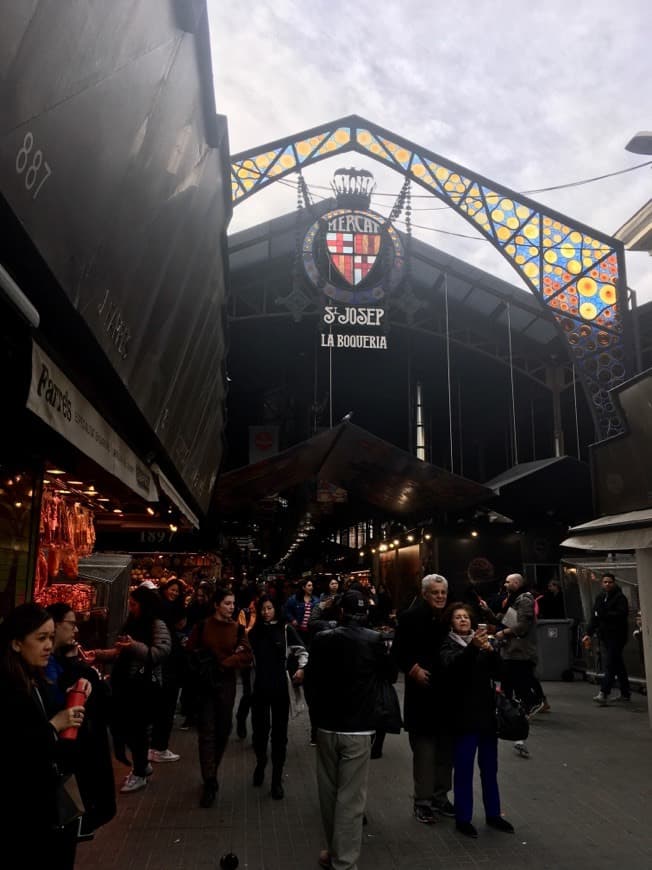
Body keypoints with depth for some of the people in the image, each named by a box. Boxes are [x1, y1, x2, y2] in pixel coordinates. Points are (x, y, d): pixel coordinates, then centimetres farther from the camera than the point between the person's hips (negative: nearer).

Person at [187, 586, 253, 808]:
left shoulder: (237, 628, 1)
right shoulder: (202, 626, -2)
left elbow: (247, 656, -4)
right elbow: (191, 651, 0)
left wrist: (224, 663, -15)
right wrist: (207, 662, -12)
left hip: (227, 683, 2)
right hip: (205, 682, -2)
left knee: (223, 729, 8)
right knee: (207, 731, -5)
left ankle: (211, 773, 28)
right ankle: (209, 782, -1)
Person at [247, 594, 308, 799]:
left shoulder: (285, 629, -3)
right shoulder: (254, 632, 6)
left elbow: (302, 651, -5)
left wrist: (301, 668, -21)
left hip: (280, 687, -2)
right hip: (259, 687, 2)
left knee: (279, 733, 4)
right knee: (260, 730, 11)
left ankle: (277, 780, 16)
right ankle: (260, 763, 41)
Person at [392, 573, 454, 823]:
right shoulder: (411, 617, -8)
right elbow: (398, 652, -7)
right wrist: (414, 670, -18)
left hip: (449, 692, 5)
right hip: (423, 692, -4)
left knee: (446, 748, 13)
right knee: (424, 749, 3)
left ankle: (440, 796, 28)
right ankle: (423, 800, 17)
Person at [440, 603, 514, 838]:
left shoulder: (480, 640, 9)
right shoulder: (449, 645, -4)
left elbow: (497, 670, -1)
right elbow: (453, 665, -26)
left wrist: (490, 650, -21)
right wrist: (473, 647, -42)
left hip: (487, 711, 4)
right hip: (464, 715, -4)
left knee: (490, 768, 13)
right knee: (463, 768, 1)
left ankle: (493, 814, 26)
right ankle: (463, 818, 13)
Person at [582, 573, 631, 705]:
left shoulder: (620, 597, -6)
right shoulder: (600, 598, 15)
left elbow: (622, 614, -19)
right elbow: (594, 617, 15)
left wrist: (603, 615, -16)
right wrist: (589, 633, 8)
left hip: (617, 636, -7)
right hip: (604, 636, 7)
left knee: (610, 664, -10)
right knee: (618, 664, 13)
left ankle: (604, 694, -14)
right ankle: (625, 693, 21)